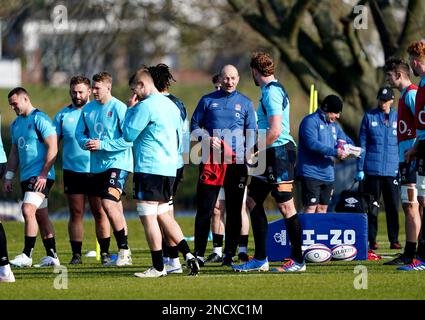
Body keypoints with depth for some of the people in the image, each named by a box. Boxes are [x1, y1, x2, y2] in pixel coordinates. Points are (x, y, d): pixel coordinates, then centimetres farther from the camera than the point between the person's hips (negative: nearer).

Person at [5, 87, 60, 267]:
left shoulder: (40, 119, -10)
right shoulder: (16, 124, 16)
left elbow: (53, 148, -15)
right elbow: (15, 152, 23)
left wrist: (43, 175, -19)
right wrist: (8, 177, 16)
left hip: (40, 176, -9)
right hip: (26, 177, 9)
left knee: (28, 210, -18)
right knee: (41, 216, 10)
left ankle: (27, 255, -19)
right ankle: (52, 256, 13)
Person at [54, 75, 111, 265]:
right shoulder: (63, 115, 9)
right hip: (72, 172, 2)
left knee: (100, 213, -1)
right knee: (76, 214, 4)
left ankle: (105, 253, 5)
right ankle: (76, 254, 8)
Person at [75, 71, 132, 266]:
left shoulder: (119, 108, -12)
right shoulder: (88, 109, 8)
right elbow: (79, 133, 16)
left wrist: (102, 145, -19)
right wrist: (86, 143, -6)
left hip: (117, 163, -7)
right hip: (97, 165, 7)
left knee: (108, 203, -20)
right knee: (115, 208, 11)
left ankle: (124, 249, -10)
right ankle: (124, 255, 17)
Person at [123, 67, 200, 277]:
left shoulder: (145, 106, -12)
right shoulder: (170, 105, 16)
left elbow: (128, 135, -8)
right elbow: (180, 138, 21)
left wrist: (130, 110, 2)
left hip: (149, 169, -9)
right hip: (170, 169, 9)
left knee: (148, 217, -3)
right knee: (163, 214, 17)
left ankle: (158, 267, -4)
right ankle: (188, 255, 7)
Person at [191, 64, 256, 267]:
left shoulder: (245, 103, 10)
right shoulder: (207, 101, 9)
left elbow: (250, 133, 9)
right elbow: (194, 126, 11)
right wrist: (207, 138, -9)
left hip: (236, 161, 1)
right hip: (211, 161, -1)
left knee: (234, 210, 3)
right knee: (205, 208, -4)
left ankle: (230, 253, 8)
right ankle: (199, 253, 0)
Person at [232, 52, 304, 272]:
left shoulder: (272, 92, -15)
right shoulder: (272, 90, 17)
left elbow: (275, 131, -22)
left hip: (279, 153, -11)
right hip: (269, 156, 11)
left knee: (285, 206, -6)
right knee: (253, 202, 12)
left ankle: (298, 261, -2)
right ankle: (260, 259, 15)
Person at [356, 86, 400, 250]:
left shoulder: (398, 118, 8)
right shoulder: (369, 117, 6)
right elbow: (362, 144, 6)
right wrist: (360, 168, 1)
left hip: (392, 169, 1)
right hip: (373, 168, -1)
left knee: (393, 206, 0)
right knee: (372, 207, 3)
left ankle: (394, 240, 5)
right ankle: (372, 240, 7)